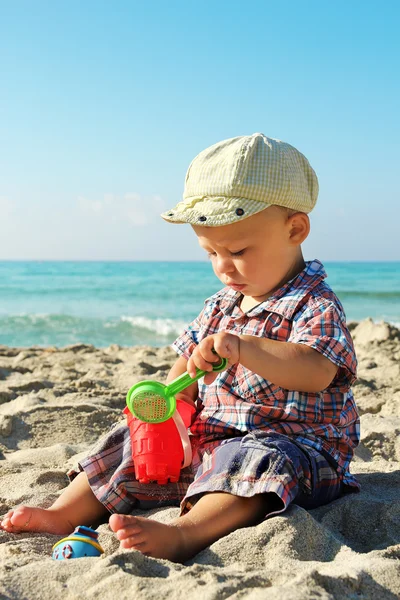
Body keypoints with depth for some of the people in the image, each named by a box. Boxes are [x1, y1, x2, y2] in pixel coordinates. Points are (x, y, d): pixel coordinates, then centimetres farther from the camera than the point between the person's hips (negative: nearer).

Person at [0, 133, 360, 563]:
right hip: (210, 439, 8)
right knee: (131, 445, 0)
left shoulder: (315, 306, -13)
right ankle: (64, 514, -3)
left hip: (294, 443, -7)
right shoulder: (218, 306, 11)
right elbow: (188, 367, 18)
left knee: (255, 462, -40)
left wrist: (242, 347, -42)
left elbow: (318, 372, -31)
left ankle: (183, 535, -56)